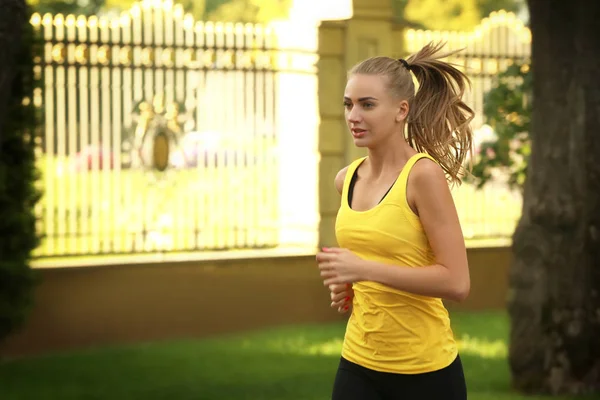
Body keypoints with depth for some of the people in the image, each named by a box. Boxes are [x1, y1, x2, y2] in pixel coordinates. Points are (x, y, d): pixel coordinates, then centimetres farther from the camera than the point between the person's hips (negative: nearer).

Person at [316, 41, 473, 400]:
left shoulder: (424, 175, -15)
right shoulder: (347, 180, 4)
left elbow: (456, 283, -19)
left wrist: (366, 269, -22)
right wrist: (349, 279, 4)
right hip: (359, 363, 5)